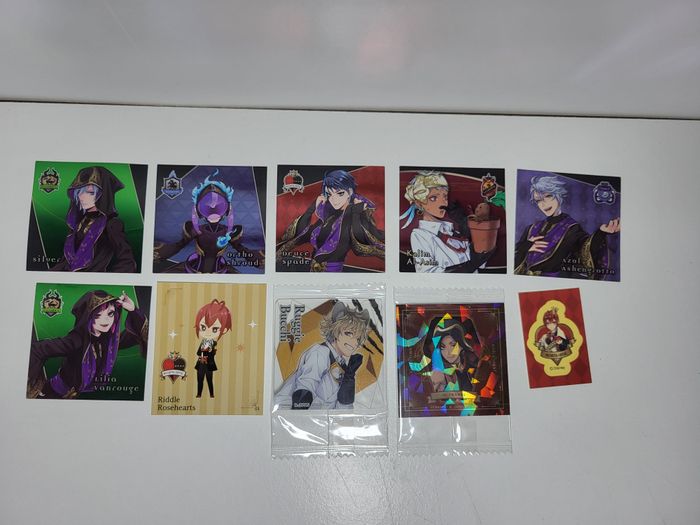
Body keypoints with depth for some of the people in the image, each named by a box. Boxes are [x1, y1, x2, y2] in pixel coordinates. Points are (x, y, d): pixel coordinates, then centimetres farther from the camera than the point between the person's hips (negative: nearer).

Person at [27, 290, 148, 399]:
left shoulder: (111, 339, -13)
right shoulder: (76, 340, -30)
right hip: (58, 394, -5)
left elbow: (139, 334, -6)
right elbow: (36, 349, -35)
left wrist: (133, 311, -20)